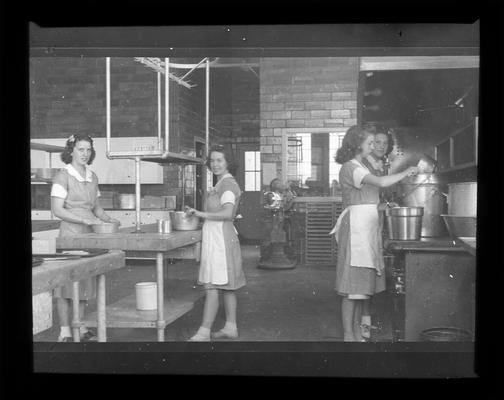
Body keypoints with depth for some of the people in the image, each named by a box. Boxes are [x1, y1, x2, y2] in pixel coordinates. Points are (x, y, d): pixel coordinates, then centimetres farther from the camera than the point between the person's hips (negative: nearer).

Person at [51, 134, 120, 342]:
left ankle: (80, 328, 20)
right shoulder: (63, 176, -7)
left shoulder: (92, 177, 12)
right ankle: (64, 332, 7)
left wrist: (107, 219, 1)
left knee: (85, 282, 10)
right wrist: (85, 220, -20)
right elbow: (57, 210, -12)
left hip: (90, 235, 6)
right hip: (71, 233, -6)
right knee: (66, 281, -2)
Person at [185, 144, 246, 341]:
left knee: (211, 287, -9)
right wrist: (198, 214, 13)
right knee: (226, 287, 13)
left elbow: (227, 213, -24)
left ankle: (203, 333, -6)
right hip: (215, 237, 10)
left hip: (220, 238, -10)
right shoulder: (223, 183, 18)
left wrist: (201, 213, -21)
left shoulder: (227, 184, -12)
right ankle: (231, 327, 20)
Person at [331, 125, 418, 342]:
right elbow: (381, 182, -23)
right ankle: (348, 335, 1)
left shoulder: (359, 166, 20)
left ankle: (357, 331, 18)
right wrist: (406, 173, -11)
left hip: (367, 226, 10)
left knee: (361, 282, 11)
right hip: (356, 224, -10)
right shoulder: (349, 167, -11)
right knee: (352, 285, -5)